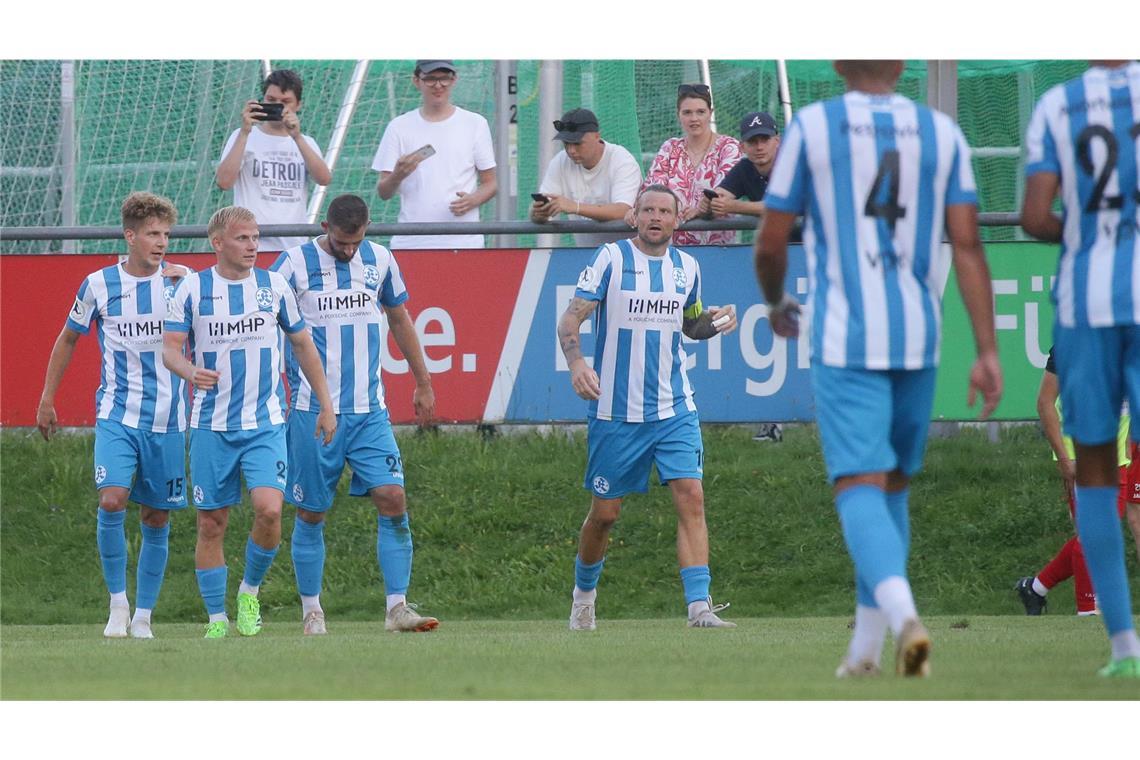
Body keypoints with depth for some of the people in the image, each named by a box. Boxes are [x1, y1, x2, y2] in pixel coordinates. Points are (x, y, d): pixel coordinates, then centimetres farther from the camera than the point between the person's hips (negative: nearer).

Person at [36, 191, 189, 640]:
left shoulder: (182, 281, 1)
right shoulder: (99, 284, 1)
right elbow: (68, 339, 14)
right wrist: (47, 399, 15)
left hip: (167, 418, 1)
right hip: (117, 413, -1)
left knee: (156, 518, 4)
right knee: (112, 499, -20)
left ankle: (143, 615, 16)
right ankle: (117, 602, -6)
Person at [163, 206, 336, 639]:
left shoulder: (275, 286, 4)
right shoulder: (191, 289, -1)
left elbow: (302, 344, 14)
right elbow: (169, 349, -4)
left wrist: (326, 405, 13)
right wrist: (190, 371, -27)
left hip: (265, 424, 0)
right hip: (211, 426, 0)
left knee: (269, 509, -18)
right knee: (212, 523, 2)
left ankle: (250, 591, 6)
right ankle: (217, 619, 13)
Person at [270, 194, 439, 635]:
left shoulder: (380, 260, 8)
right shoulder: (295, 264, -5)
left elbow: (399, 320, 21)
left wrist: (423, 384, 25)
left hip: (369, 410, 3)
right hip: (313, 411, -3)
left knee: (392, 499, -10)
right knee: (311, 513, 2)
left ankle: (398, 607, -8)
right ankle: (311, 610, 15)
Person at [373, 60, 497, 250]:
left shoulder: (475, 124, 9)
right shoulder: (399, 127, 9)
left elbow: (491, 183, 10)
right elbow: (383, 193, 6)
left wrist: (472, 200, -13)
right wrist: (397, 176, -18)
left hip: (463, 242, -1)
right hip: (410, 244, 1)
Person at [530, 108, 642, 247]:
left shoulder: (623, 161, -12)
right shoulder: (559, 163, 2)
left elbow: (622, 212, -27)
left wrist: (575, 207, -38)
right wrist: (537, 213, -27)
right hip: (584, 250, 7)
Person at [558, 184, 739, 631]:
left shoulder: (686, 267, 8)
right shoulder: (611, 259, -4)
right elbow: (571, 317, -7)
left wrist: (714, 321, 1)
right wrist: (576, 362, -25)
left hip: (674, 409, 3)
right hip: (614, 410, -3)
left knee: (691, 497, -13)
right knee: (605, 512, 6)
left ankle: (699, 605, -17)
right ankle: (584, 590, 32)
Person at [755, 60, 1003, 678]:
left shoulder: (811, 128, -2)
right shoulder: (942, 135, 5)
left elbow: (771, 242, 1)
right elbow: (968, 246, -1)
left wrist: (775, 303, 22)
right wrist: (987, 352, -1)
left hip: (843, 342, -3)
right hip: (917, 339, 3)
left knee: (860, 488, -7)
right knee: (893, 487, 18)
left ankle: (902, 615, -32)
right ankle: (865, 648, 22)